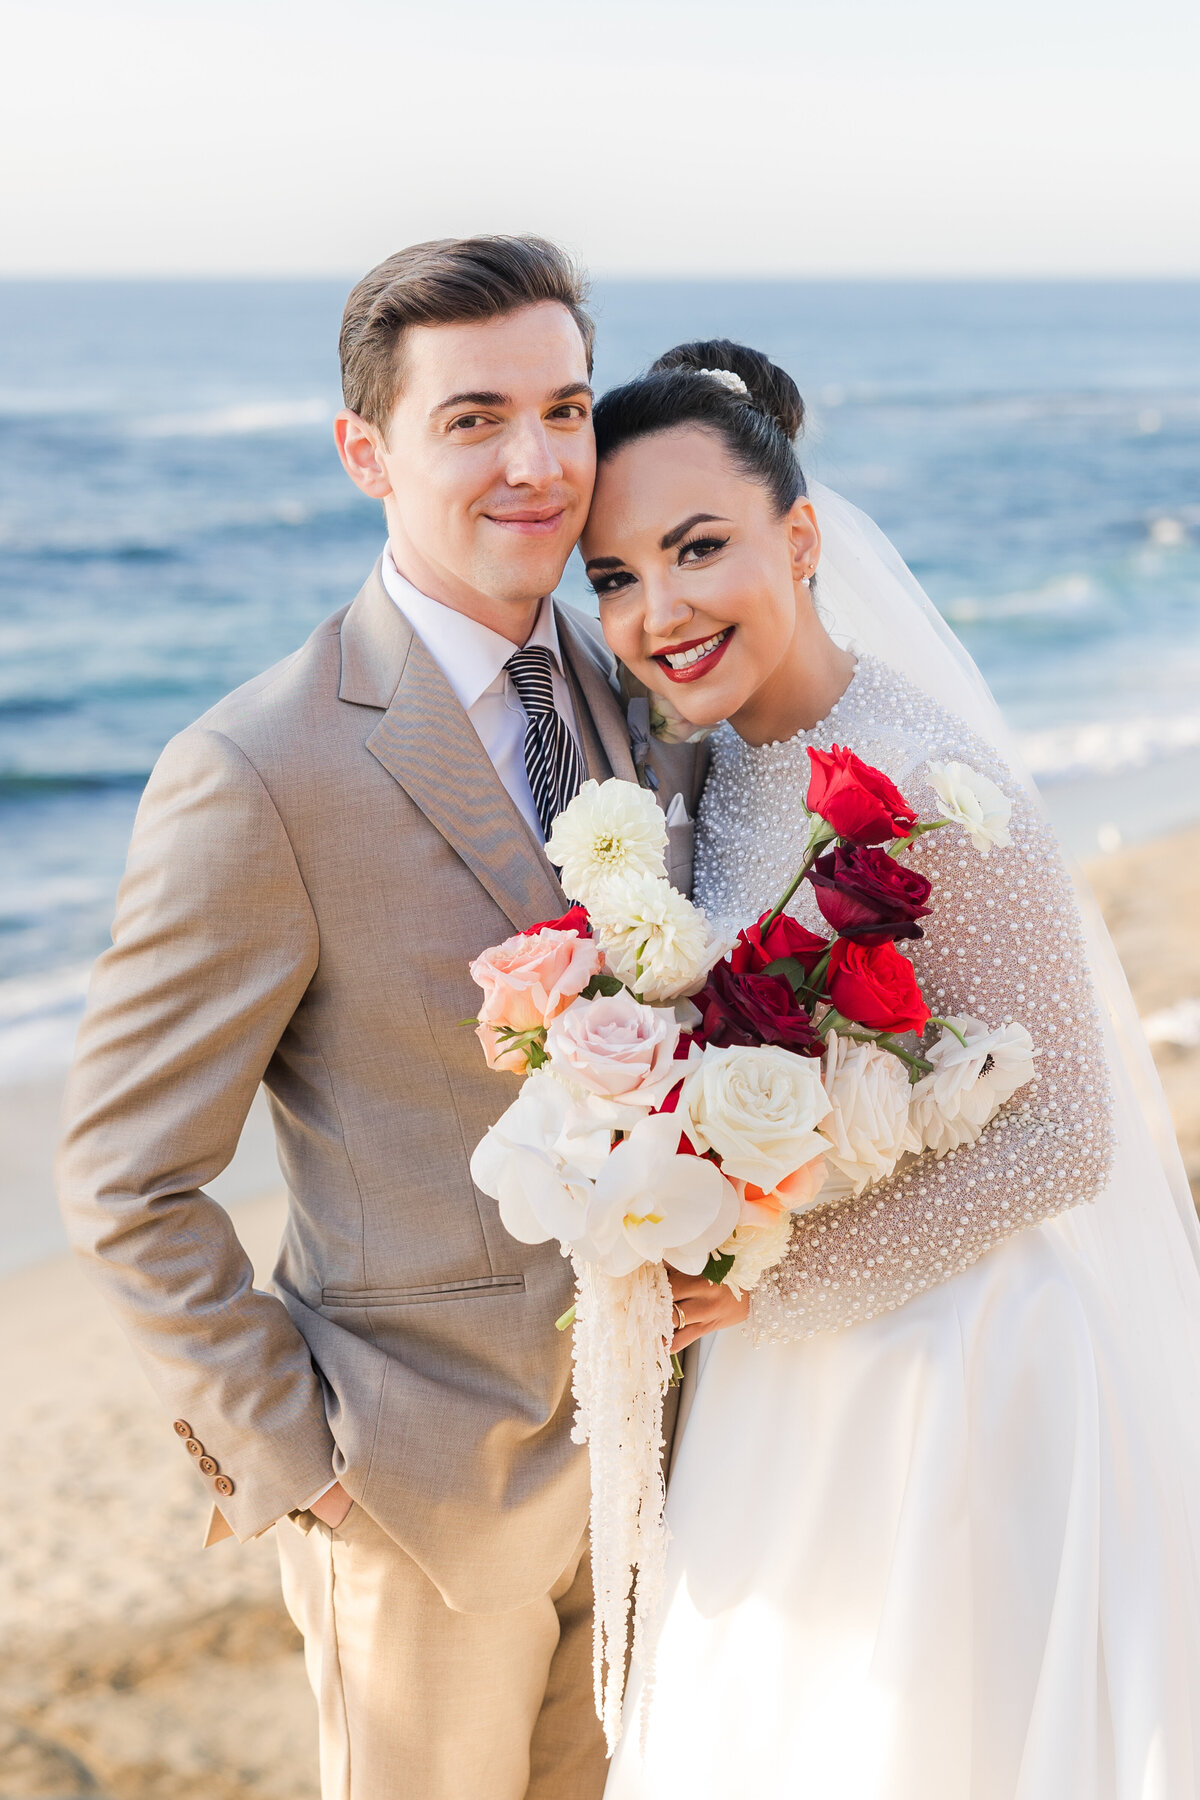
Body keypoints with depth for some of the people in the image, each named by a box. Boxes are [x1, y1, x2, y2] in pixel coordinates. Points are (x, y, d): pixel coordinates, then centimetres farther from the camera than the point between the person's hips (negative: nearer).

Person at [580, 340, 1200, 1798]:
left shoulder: (925, 783, -24)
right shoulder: (719, 754, 0)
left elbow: (1059, 1135, -23)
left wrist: (776, 1279, -19)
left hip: (953, 1364, -7)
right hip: (800, 1362, 7)